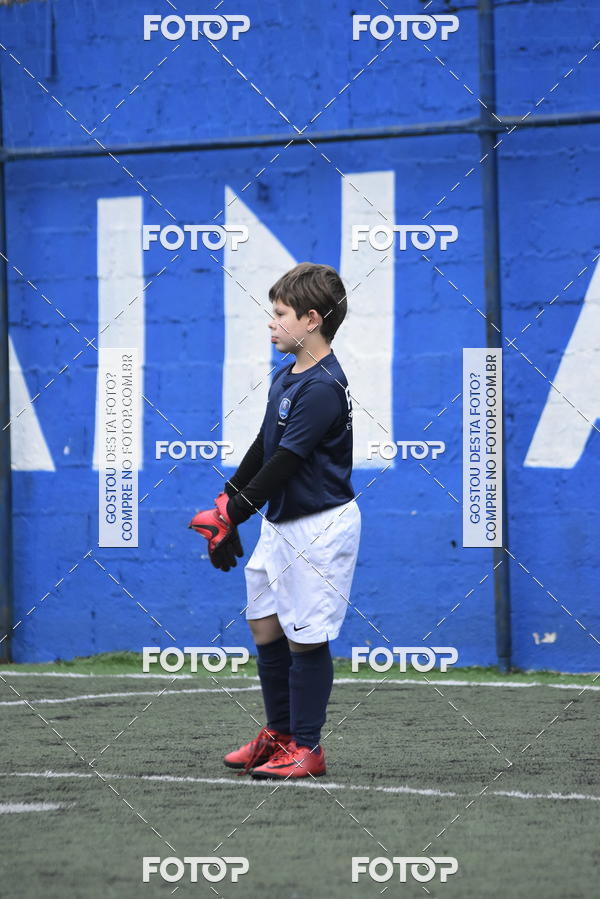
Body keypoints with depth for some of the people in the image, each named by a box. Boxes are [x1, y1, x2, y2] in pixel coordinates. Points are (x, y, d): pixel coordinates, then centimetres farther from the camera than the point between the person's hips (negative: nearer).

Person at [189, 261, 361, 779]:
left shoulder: (321, 387, -21)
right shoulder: (286, 378, 10)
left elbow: (282, 465, -22)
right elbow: (263, 448, 16)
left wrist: (233, 517, -18)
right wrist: (225, 503, 9)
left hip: (318, 527, -10)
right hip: (279, 523, 10)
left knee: (306, 638, -3)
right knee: (264, 624, 14)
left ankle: (306, 749, 6)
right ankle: (279, 734, 27)